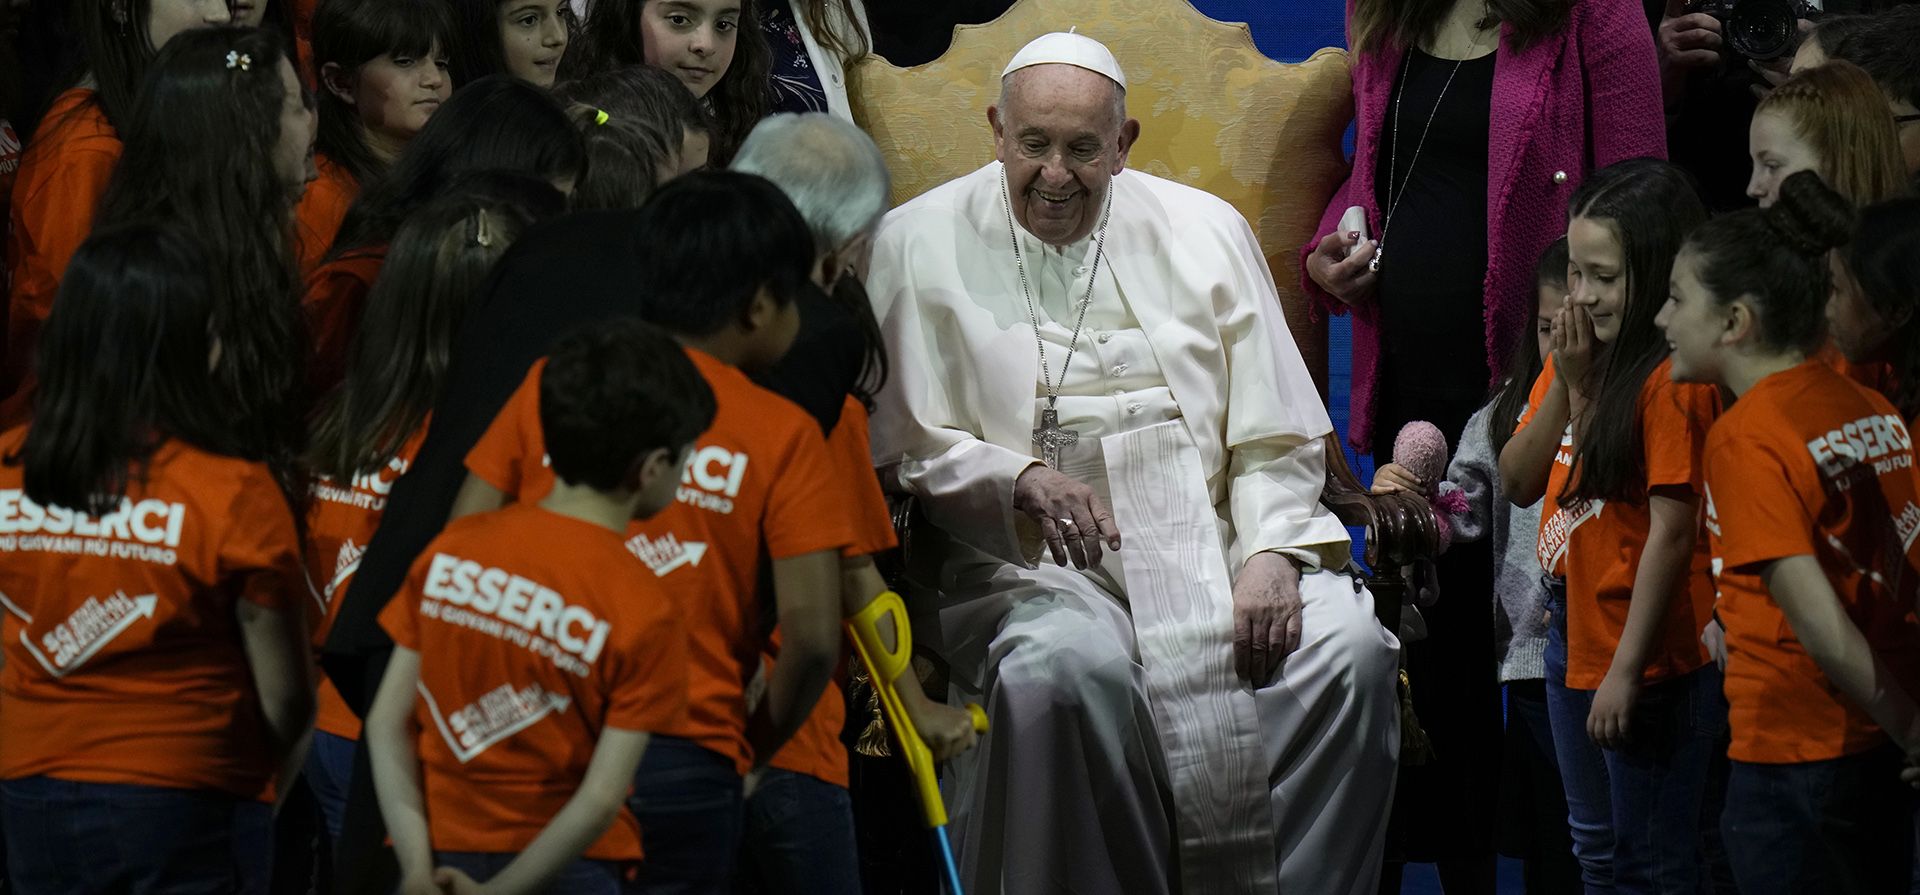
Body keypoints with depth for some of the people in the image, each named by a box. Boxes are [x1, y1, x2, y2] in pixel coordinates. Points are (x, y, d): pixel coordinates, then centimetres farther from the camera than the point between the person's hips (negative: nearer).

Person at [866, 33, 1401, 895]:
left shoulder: (1203, 232, 11)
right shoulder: (919, 245, 4)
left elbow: (1276, 436, 10)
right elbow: (901, 444, 0)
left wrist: (1273, 550, -9)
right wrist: (1018, 480, -19)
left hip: (1211, 545, 3)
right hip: (1035, 564, -3)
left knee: (1351, 649, -24)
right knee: (1068, 669, -37)